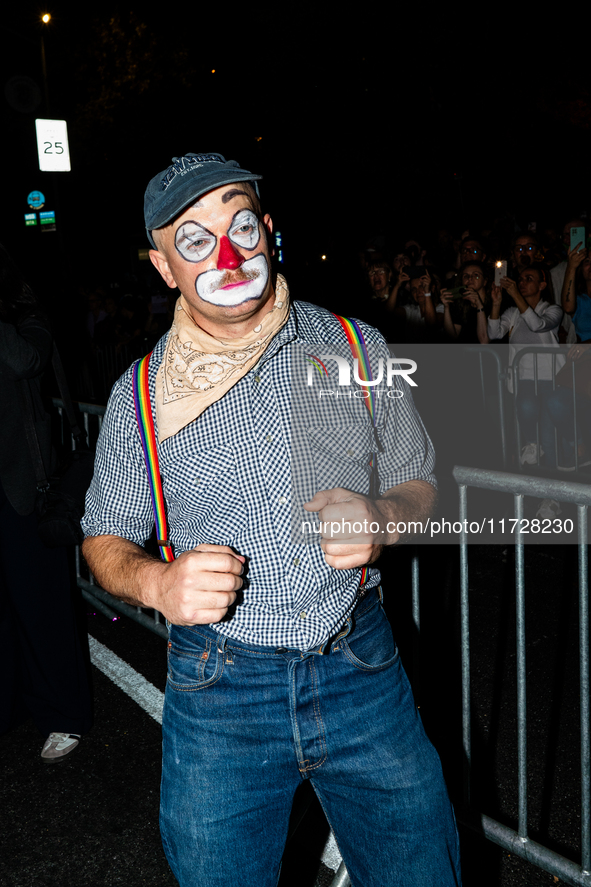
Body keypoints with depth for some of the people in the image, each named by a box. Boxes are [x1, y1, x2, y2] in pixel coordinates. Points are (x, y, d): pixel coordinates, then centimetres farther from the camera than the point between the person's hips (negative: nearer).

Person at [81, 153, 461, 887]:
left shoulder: (352, 346, 0)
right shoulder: (142, 393, 0)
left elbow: (418, 478, 9)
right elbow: (105, 535, 9)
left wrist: (383, 519, -14)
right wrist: (156, 583, -14)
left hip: (363, 669, 1)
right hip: (217, 693, 0)